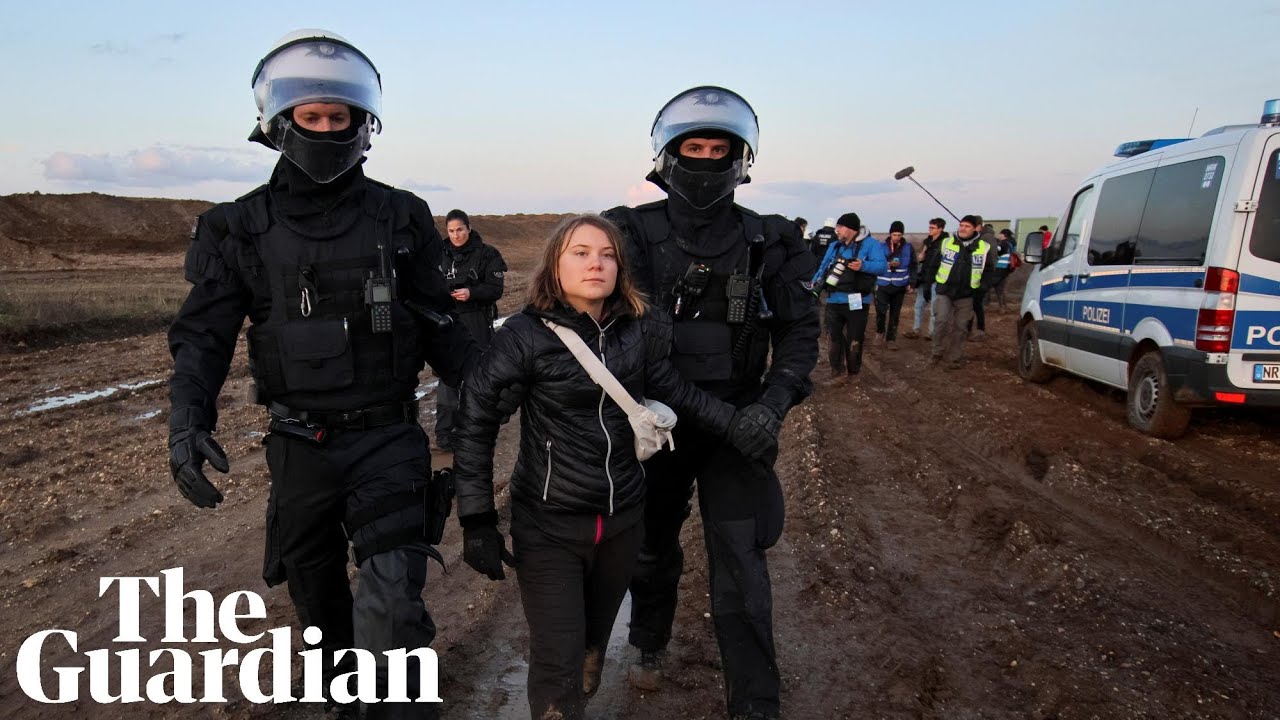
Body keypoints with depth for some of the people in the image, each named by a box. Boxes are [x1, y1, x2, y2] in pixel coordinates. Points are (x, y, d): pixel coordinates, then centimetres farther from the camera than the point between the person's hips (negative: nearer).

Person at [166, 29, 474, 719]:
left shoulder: (400, 217, 0)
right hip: (299, 445, 2)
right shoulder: (243, 227, 0)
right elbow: (203, 333, -1)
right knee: (319, 597, 19)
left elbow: (439, 326, 5)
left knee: (392, 604, -13)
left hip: (387, 437, -2)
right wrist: (188, 419, -17)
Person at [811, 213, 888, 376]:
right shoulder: (834, 246, 12)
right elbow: (824, 267, 14)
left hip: (856, 302, -5)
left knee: (854, 340, 5)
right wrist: (813, 285, 0)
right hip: (834, 300, 5)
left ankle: (853, 372, 23)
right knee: (833, 337, 9)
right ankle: (837, 370, 21)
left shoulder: (870, 244, -7)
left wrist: (863, 266, -33)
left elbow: (883, 266, -17)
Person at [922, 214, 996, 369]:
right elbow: (933, 266, 5)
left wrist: (983, 290, -1)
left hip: (966, 295, 1)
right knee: (943, 322, -12)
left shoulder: (984, 248, -2)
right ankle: (937, 352, 5)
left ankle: (955, 358, 13)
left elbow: (988, 271, 8)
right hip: (945, 291, 0)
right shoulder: (946, 243, -1)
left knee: (959, 327, 5)